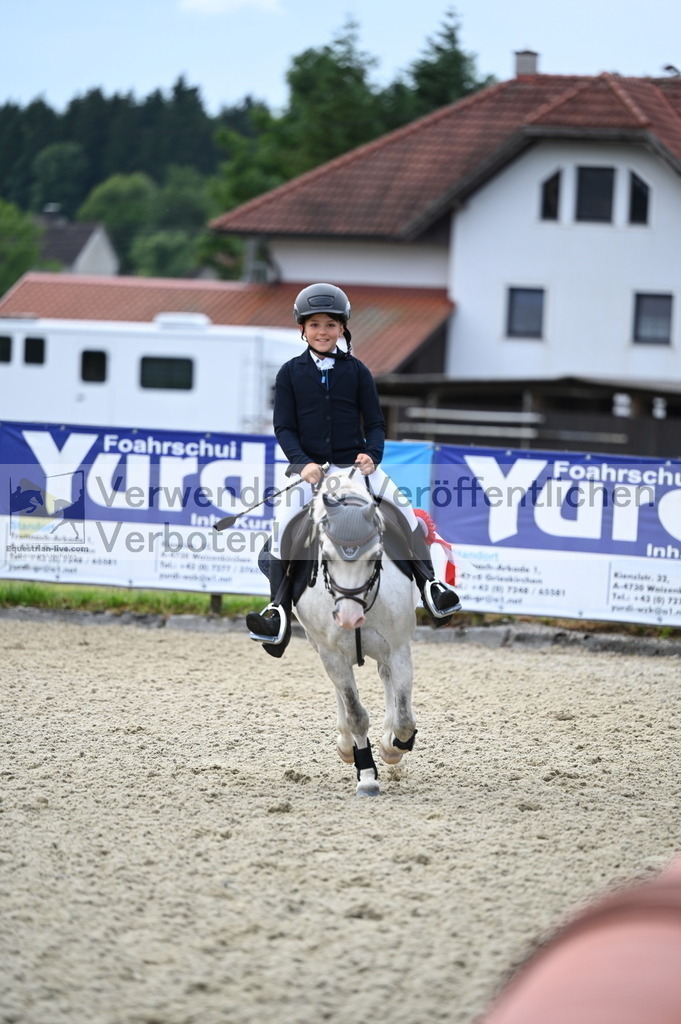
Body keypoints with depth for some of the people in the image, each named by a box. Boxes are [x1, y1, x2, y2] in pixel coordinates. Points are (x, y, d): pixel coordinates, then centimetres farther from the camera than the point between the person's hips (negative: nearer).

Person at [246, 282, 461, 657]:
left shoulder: (356, 371, 7)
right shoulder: (290, 373, 6)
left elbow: (375, 423, 8)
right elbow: (284, 427, 3)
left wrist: (371, 454, -13)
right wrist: (303, 463, -14)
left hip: (355, 464, 1)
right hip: (307, 466, -1)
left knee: (401, 507, -18)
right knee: (285, 520, -23)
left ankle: (428, 581, -11)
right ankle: (278, 608, -24)